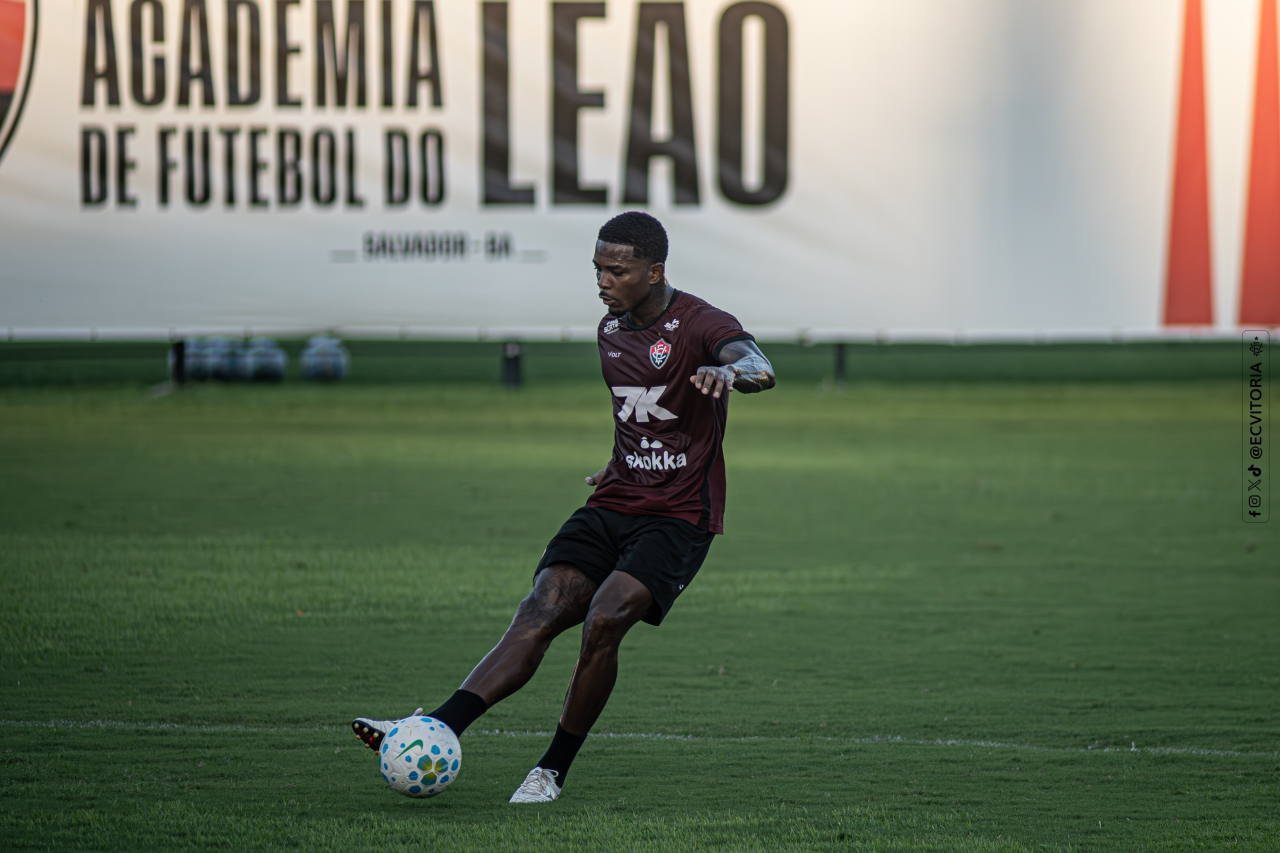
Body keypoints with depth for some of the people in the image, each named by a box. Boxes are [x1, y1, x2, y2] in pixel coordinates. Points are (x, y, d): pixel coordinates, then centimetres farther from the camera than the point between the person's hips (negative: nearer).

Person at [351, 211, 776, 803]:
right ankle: (436, 732, -31)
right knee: (540, 612, -15)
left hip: (678, 518, -6)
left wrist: (729, 370, -53)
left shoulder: (699, 326, -10)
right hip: (613, 507, 6)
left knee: (604, 620, -27)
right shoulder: (611, 331, 13)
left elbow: (759, 368, -33)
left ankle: (553, 770, -12)